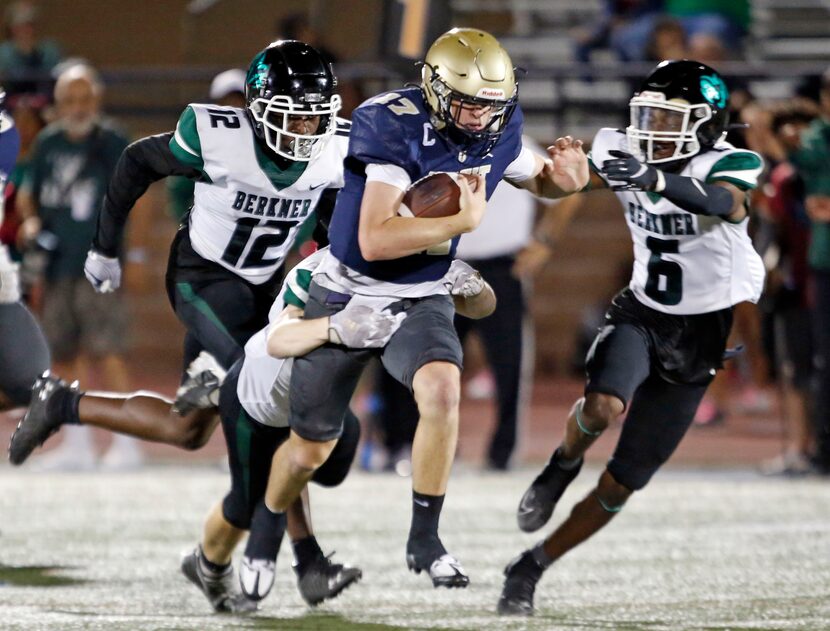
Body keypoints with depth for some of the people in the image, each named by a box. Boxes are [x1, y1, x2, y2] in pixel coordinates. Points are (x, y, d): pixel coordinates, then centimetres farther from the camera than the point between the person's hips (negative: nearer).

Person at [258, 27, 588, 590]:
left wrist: (565, 177, -11)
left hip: (420, 300, 3)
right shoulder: (395, 128, -26)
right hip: (347, 295, -3)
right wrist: (464, 221, -33)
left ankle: (425, 540, -15)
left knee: (442, 389, -29)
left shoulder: (499, 132, -8)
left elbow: (539, 180, 13)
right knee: (311, 448, 9)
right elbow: (374, 241, -32)